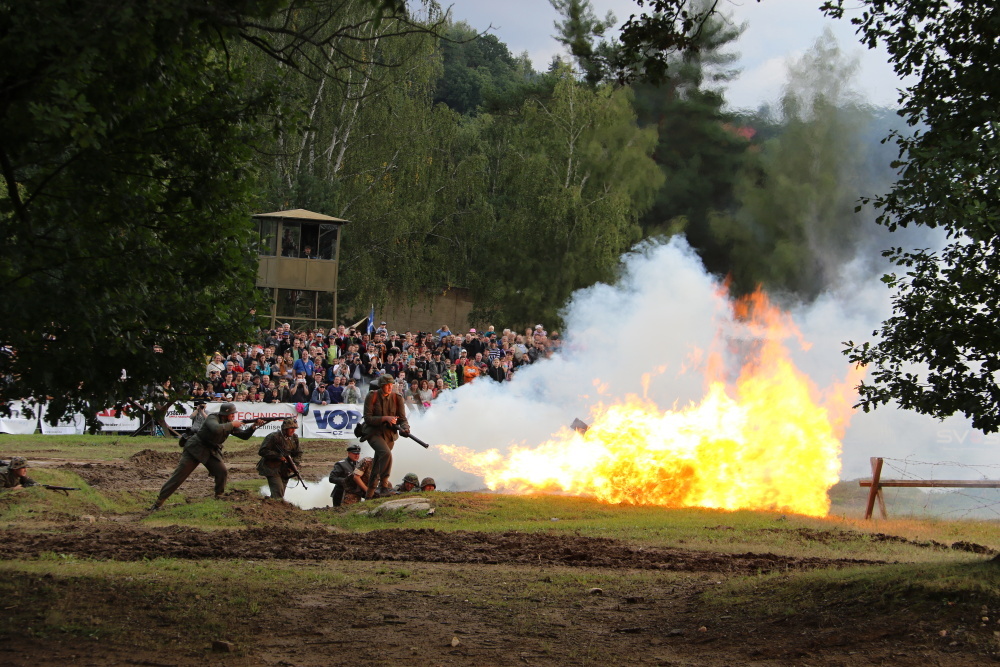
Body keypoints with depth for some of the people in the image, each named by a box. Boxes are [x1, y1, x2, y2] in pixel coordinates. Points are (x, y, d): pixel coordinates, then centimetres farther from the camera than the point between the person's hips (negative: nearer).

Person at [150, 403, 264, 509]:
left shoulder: (229, 424, 3)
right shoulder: (212, 418, -18)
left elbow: (244, 435, 4)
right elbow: (217, 429, -39)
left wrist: (254, 426, -12)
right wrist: (232, 425, -28)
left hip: (212, 452, 6)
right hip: (196, 449, -6)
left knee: (223, 472, -16)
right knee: (179, 475, -8)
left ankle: (219, 498, 2)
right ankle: (159, 502, -4)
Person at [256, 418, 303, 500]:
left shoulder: (294, 438, 6)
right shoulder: (274, 437, -14)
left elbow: (298, 454, 13)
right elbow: (262, 451, -16)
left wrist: (294, 464, -8)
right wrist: (278, 456, -23)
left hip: (285, 471, 7)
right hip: (272, 469, -7)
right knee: (278, 493, -19)